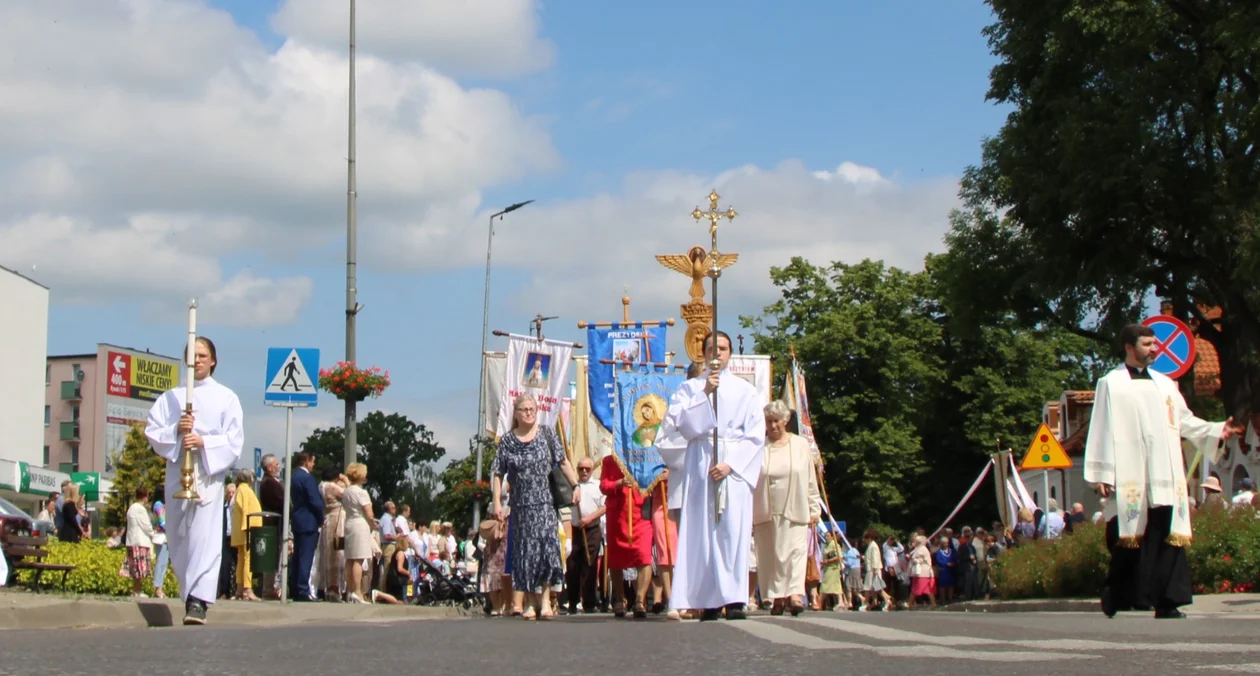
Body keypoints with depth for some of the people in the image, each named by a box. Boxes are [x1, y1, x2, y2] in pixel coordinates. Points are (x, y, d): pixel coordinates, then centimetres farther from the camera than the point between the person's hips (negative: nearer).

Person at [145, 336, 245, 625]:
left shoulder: (226, 397, 9)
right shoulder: (170, 397, 16)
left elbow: (234, 439, 0)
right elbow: (152, 431, 8)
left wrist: (204, 442, -16)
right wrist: (175, 430, -12)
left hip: (209, 472, -3)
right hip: (176, 471, 4)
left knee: (205, 534, -15)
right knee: (178, 536, 4)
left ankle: (198, 601, -24)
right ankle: (190, 595, 15)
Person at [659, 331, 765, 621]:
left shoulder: (745, 390, 11)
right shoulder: (690, 388, 13)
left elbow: (756, 434, 3)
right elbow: (674, 421, -3)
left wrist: (730, 463, -10)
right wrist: (704, 394, -11)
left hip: (735, 465, 0)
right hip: (700, 463, 0)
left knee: (733, 530, -10)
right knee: (703, 530, -6)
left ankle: (734, 599, -15)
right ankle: (709, 600, -7)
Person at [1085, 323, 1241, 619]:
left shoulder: (1164, 384, 19)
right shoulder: (1111, 384, 4)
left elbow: (1185, 421, 18)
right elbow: (1102, 431, -1)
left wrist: (1217, 430, 3)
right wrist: (1101, 474, -8)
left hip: (1164, 478, 5)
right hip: (1130, 479, -4)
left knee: (1167, 537, -2)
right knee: (1130, 539, -6)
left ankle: (1166, 602, -2)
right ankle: (1117, 598, 4)